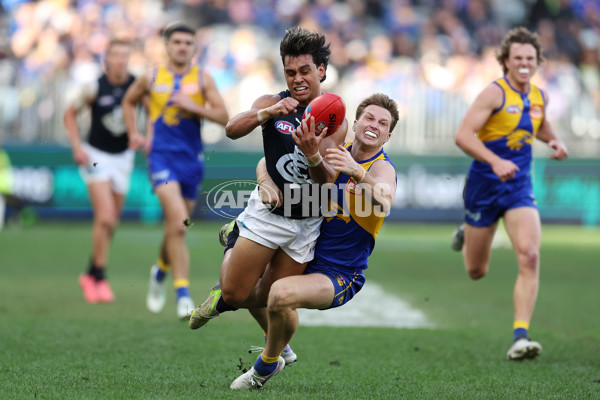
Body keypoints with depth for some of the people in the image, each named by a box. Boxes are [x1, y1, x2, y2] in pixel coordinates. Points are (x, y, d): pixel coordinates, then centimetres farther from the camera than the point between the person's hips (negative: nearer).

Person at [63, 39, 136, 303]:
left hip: (123, 157, 4)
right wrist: (77, 146, -9)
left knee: (111, 222, 10)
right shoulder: (95, 88, -14)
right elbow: (70, 114, -1)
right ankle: (100, 280, -7)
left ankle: (91, 275, 29)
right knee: (105, 218, -17)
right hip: (96, 156, -4)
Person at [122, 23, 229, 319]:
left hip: (191, 158, 3)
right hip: (161, 156, -3)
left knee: (176, 226, 13)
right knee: (178, 221, -21)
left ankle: (161, 270, 44)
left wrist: (193, 106, -15)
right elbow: (129, 102, 22)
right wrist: (133, 134, 11)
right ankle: (182, 293, -21)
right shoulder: (152, 78, 4)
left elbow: (224, 117, -3)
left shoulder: (202, 78, 3)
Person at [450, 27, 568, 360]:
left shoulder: (540, 97, 6)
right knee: (477, 271, 11)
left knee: (530, 257, -20)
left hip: (520, 186, 3)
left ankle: (521, 335, -19)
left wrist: (555, 141, 8)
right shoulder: (495, 93, -14)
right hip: (485, 184, -3)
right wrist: (496, 161, -36)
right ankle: (467, 236, 49)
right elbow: (463, 135, -23)